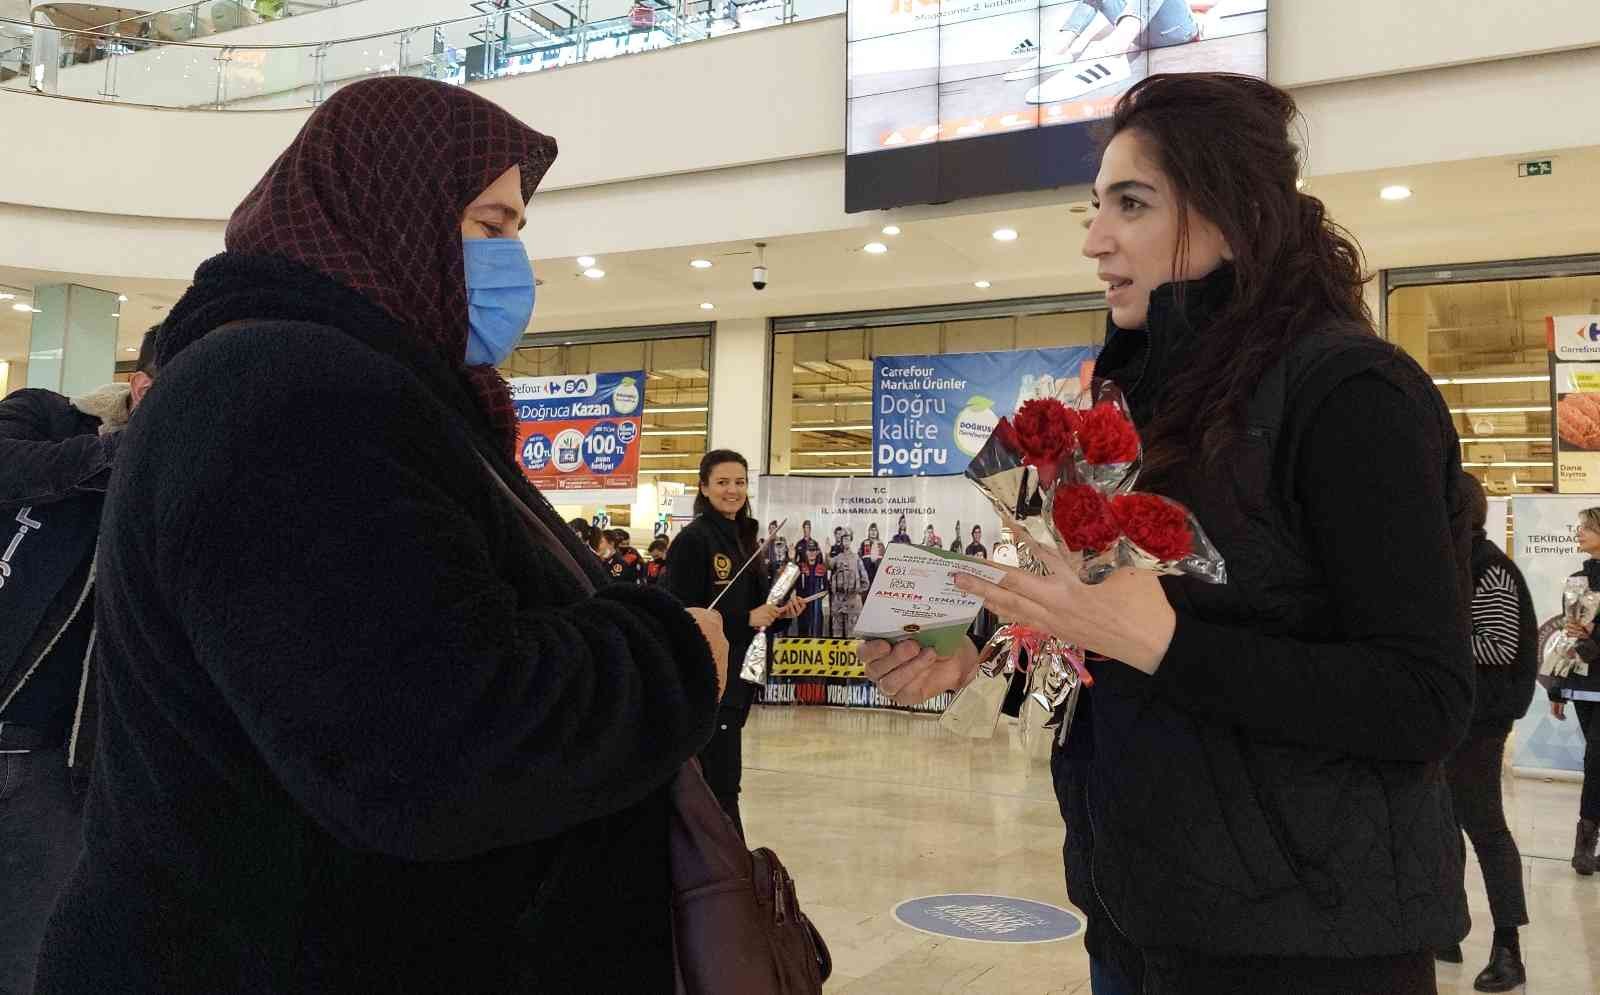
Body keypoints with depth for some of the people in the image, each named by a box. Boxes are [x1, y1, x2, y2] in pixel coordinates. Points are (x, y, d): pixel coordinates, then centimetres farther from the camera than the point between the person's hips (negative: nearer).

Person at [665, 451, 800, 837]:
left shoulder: (744, 539, 15)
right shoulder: (692, 540, -11)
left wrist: (778, 613, 2)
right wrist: (747, 618, -19)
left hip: (737, 676, 8)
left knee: (710, 783, 14)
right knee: (721, 785, -6)